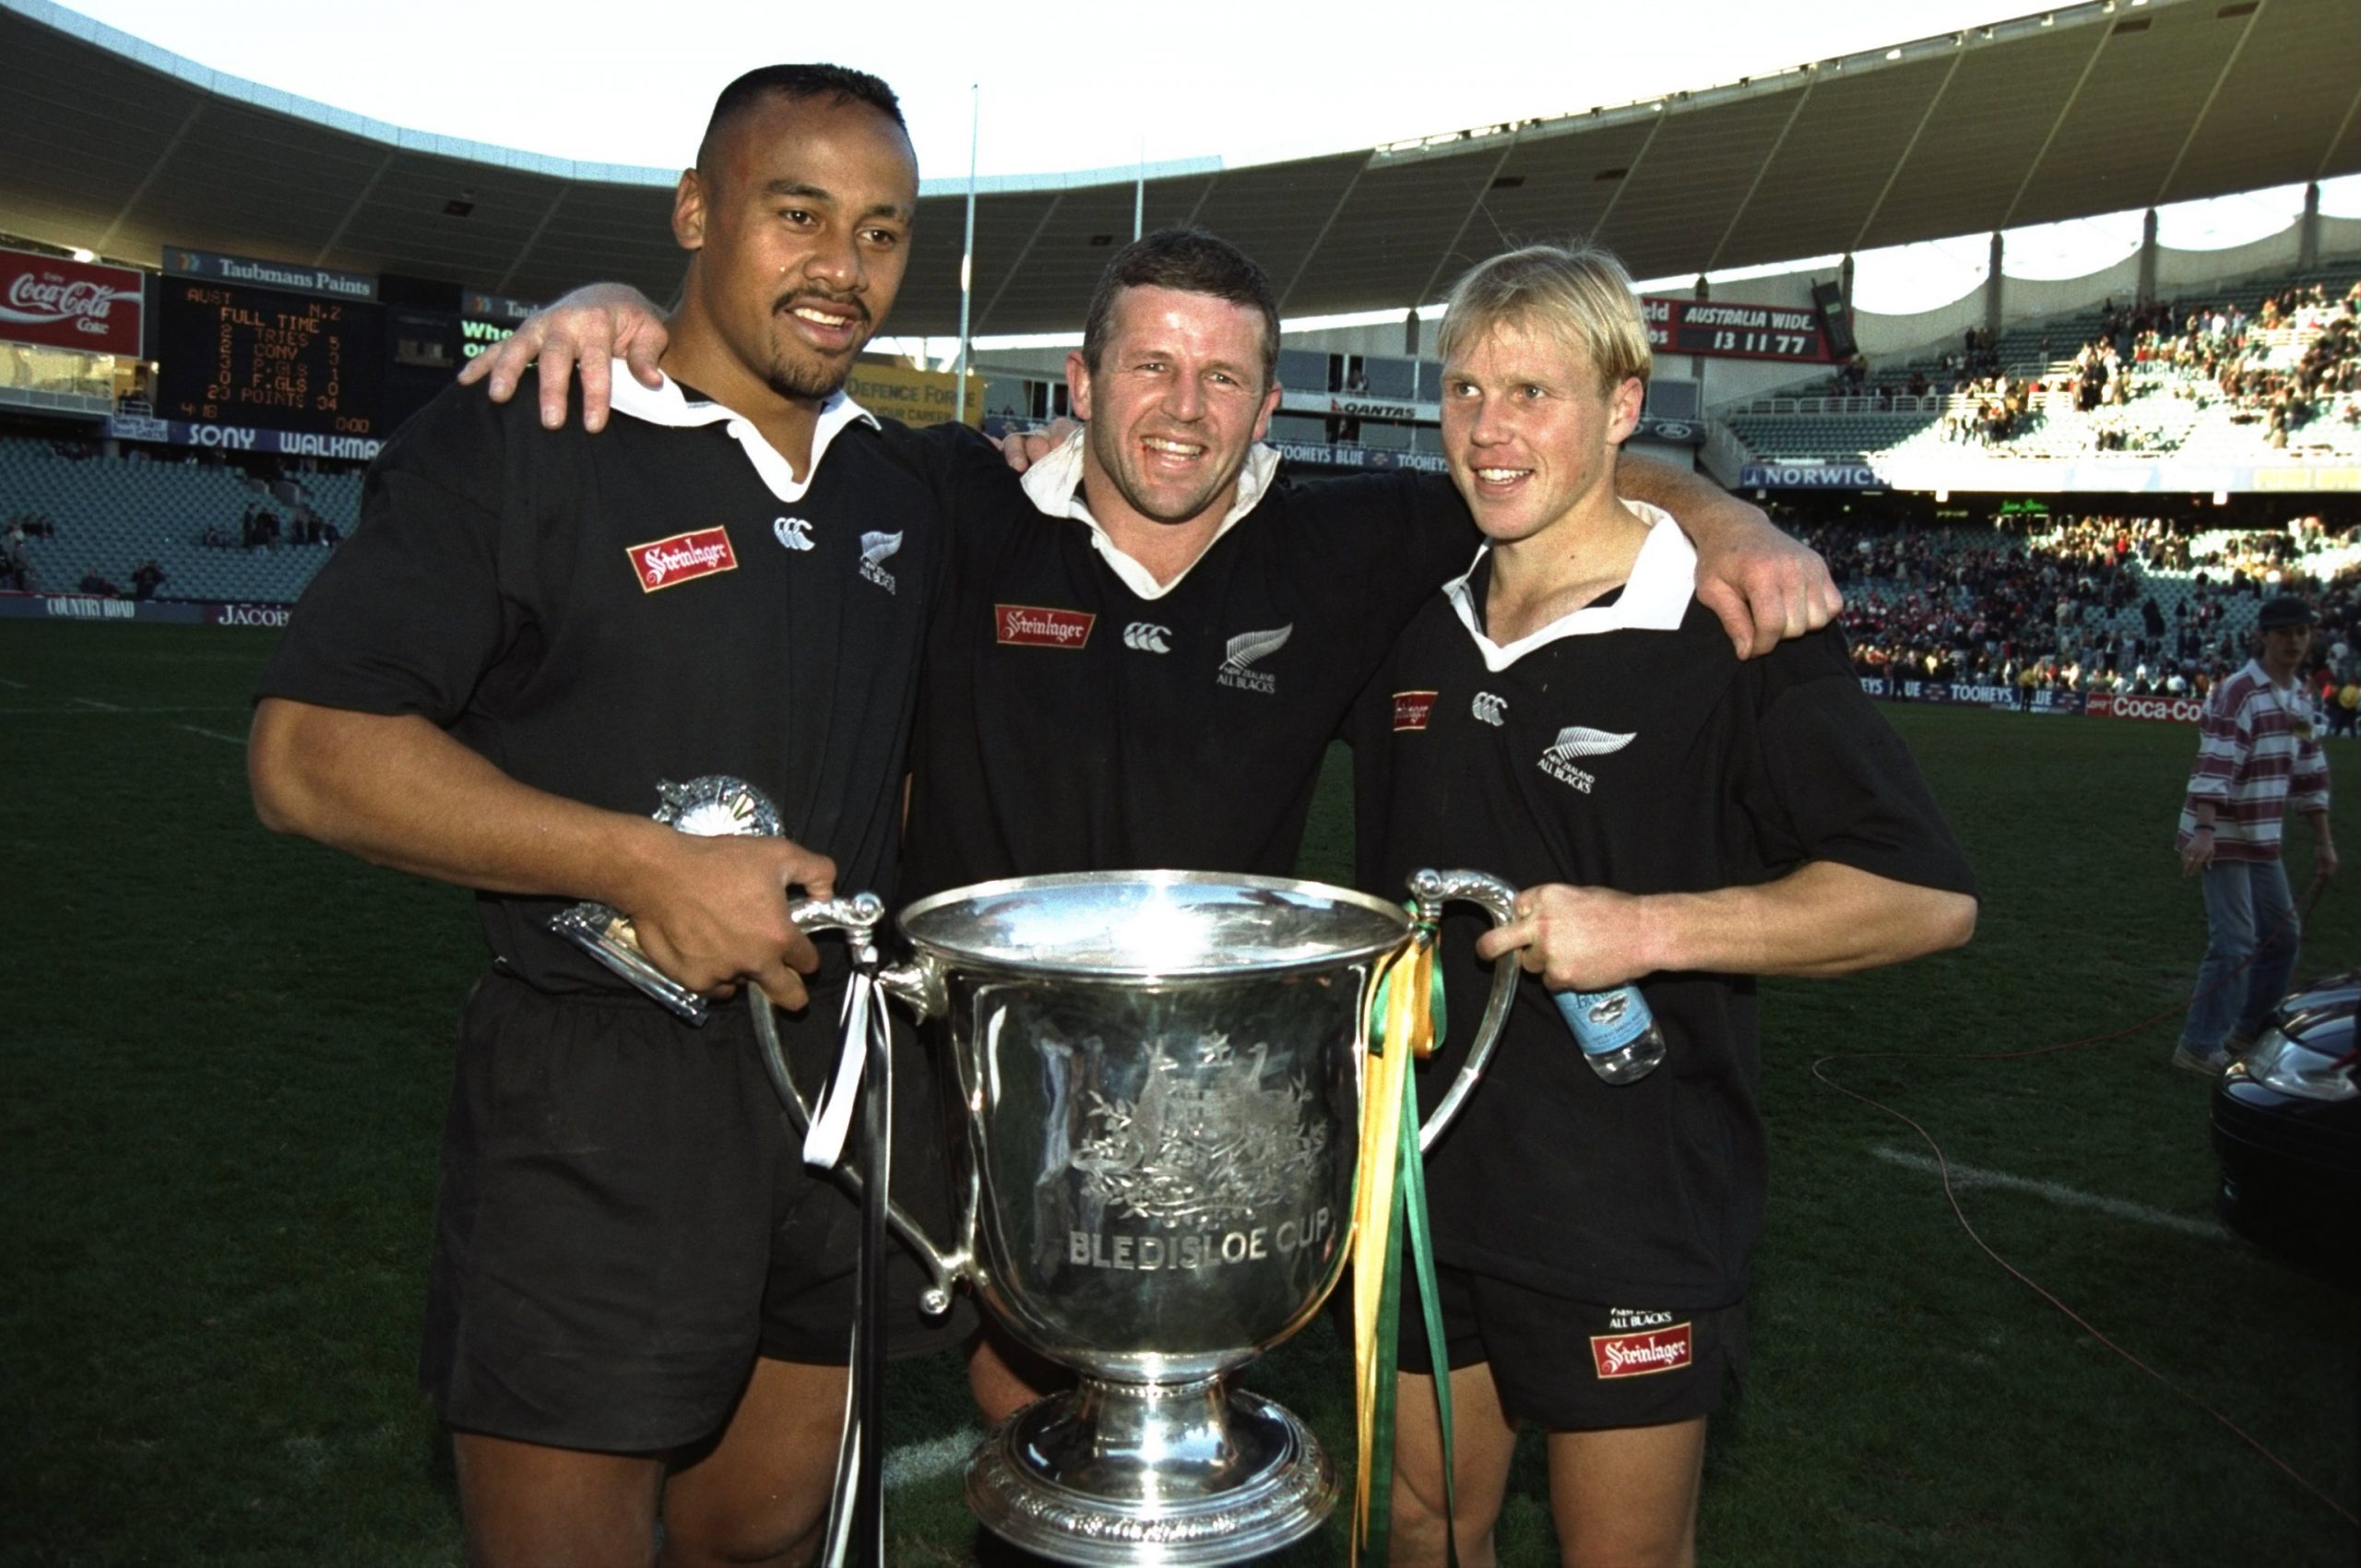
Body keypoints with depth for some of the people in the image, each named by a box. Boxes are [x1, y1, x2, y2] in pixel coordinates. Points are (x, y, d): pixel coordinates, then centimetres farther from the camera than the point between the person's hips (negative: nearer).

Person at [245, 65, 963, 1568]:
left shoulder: (902, 494, 11)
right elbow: (312, 752, -14)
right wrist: (646, 865, -22)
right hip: (601, 1092, -5)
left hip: (842, 1069, 6)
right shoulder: (514, 448, -8)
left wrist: (856, 895, 7)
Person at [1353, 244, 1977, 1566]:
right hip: (1428, 1183, 6)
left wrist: (1652, 929, -27)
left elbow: (1930, 897, -17)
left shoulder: (1732, 636, -13)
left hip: (1637, 1218, -5)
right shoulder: (1422, 632, 6)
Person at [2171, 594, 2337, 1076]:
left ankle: (2249, 1031, 32)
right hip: (2223, 839, -9)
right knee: (2235, 944, -9)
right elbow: (2214, 768, -26)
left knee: (2283, 936, 17)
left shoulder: (2299, 699, 12)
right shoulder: (2238, 694, -16)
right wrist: (2203, 831, -35)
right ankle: (2200, 1046, 1)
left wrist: (2323, 842, 18)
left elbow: (2310, 776, 18)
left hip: (2262, 841, 9)